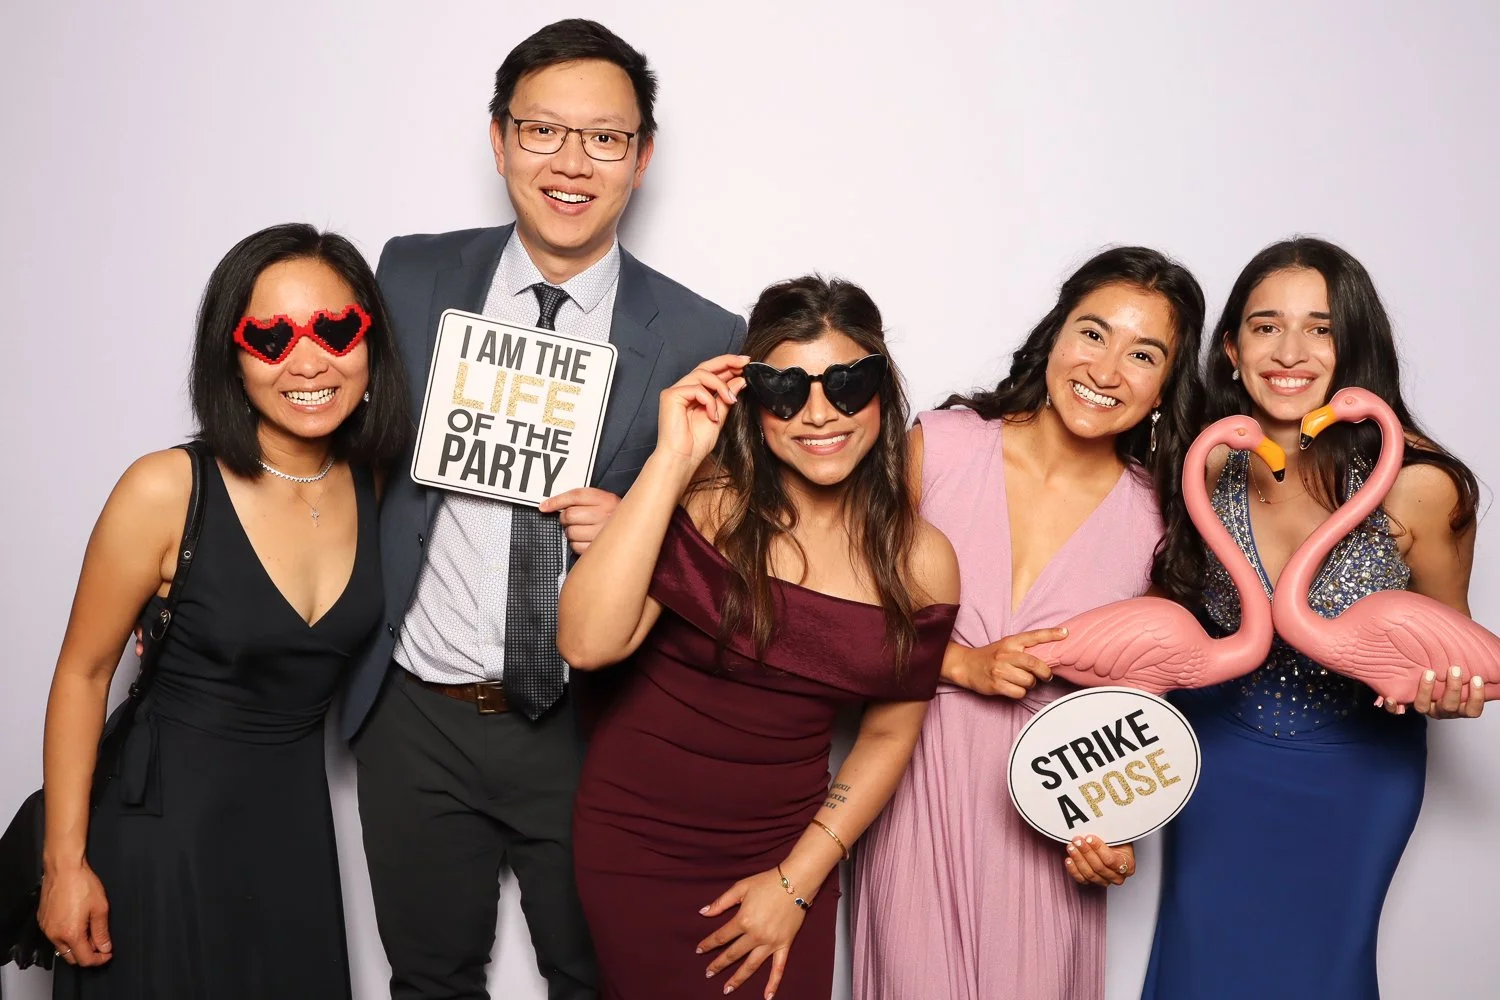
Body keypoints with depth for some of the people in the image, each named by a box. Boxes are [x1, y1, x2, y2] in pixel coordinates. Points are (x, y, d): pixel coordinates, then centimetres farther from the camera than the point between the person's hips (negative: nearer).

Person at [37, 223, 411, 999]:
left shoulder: (375, 484, -5)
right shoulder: (166, 490, -19)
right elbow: (83, 673, -11)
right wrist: (65, 863, -9)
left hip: (298, 812, 5)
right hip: (168, 815, -4)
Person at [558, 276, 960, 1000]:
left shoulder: (922, 563, -6)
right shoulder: (702, 502, -14)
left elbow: (889, 736, 3)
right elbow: (588, 644, -27)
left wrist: (797, 882, -1)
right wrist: (672, 459, -27)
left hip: (785, 850, 2)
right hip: (637, 837, -2)